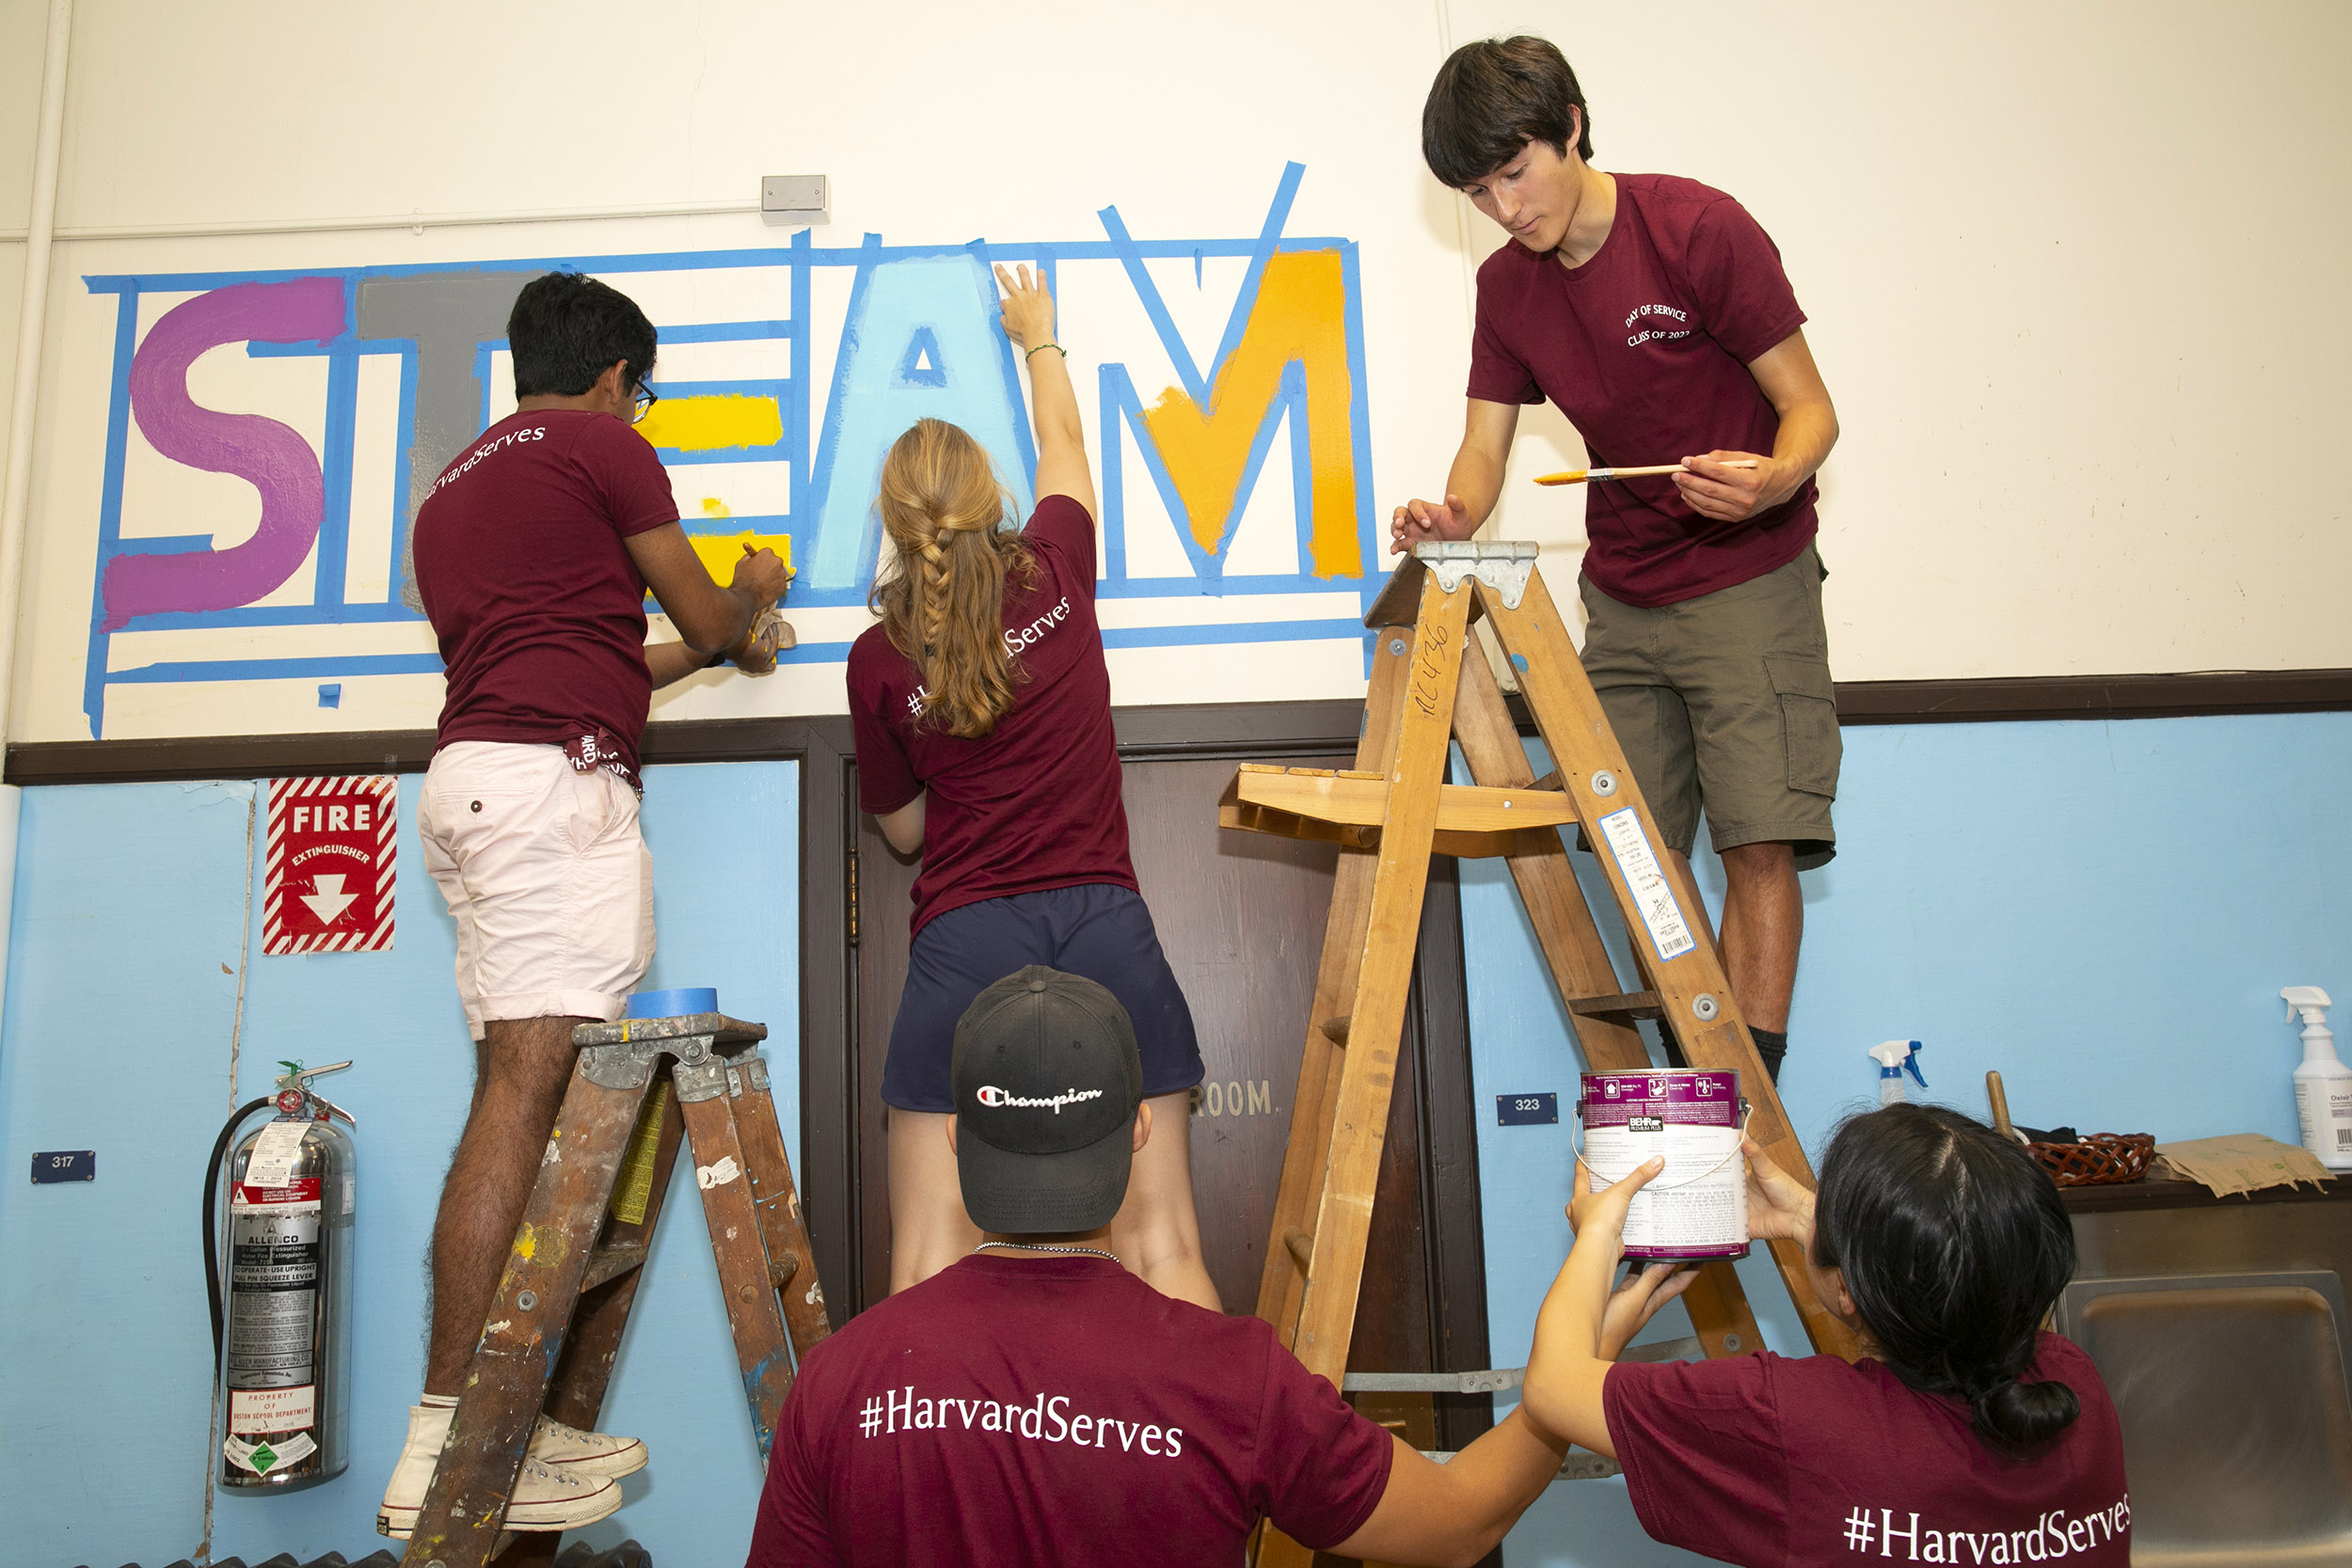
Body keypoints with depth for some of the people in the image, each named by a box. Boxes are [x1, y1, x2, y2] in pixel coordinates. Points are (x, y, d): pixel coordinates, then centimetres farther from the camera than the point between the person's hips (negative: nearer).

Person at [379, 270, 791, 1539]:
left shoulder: (453, 487, 29)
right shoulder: (602, 444, 4)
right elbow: (703, 616, 9)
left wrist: (699, 653, 41)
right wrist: (753, 594, 32)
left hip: (468, 776, 9)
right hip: (553, 777, -9)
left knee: (519, 1091, 6)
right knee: (528, 1085, -14)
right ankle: (445, 1449, -16)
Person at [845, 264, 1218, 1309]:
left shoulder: (878, 658, 0)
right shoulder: (1055, 572, 4)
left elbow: (903, 828, 12)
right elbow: (1063, 442, 26)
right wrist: (1038, 337, 42)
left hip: (964, 939, -1)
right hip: (1104, 924, 2)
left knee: (929, 1262, 4)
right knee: (1161, 1242, 4)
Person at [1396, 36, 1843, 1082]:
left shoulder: (1700, 230, -15)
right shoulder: (1505, 287, 2)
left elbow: (1811, 410, -13)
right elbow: (1484, 446, 1)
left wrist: (1770, 482, -35)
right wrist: (1453, 516, -22)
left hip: (1748, 580, -5)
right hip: (1622, 596, 5)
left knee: (1758, 841, -11)